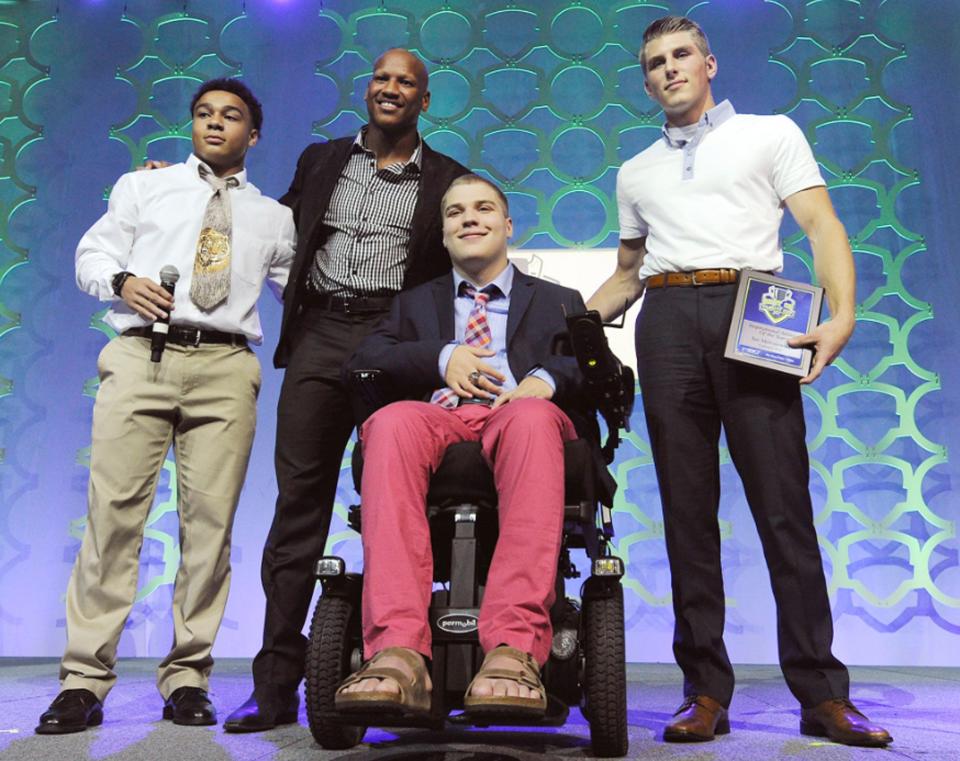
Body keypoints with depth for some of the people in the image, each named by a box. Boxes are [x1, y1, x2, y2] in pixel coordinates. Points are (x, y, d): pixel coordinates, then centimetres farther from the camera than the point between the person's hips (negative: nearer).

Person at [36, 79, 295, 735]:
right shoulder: (144, 186, 22)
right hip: (141, 356, 0)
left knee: (211, 519, -4)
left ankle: (188, 679, 5)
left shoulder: (274, 218, 22)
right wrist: (121, 280, -5)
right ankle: (84, 680, 1)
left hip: (225, 367, 1)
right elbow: (91, 253, 16)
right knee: (115, 509, -7)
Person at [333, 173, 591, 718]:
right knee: (393, 420, -35)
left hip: (520, 416, -1)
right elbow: (363, 361, 14)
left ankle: (514, 648, -47)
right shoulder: (415, 303, 32)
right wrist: (441, 358, -2)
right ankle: (398, 653, -45)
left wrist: (547, 378, -9)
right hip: (437, 420, 1)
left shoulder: (558, 302, 29)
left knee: (532, 417, -38)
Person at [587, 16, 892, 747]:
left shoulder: (771, 133, 14)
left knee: (784, 504, -6)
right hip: (668, 321, 3)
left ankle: (823, 692, 2)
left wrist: (842, 313, -14)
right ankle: (706, 690, 5)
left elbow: (822, 225, 3)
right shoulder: (636, 172, 23)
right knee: (687, 510, 0)